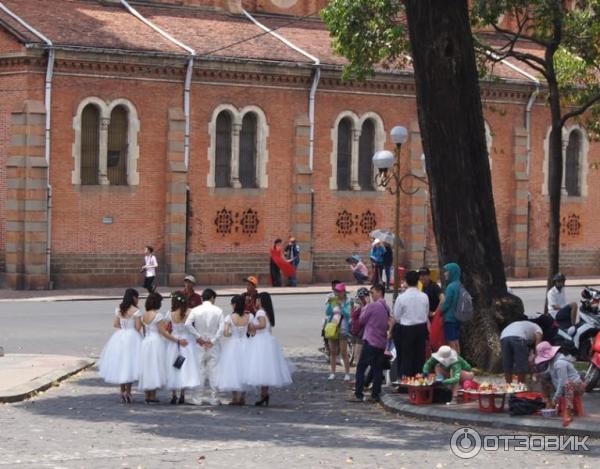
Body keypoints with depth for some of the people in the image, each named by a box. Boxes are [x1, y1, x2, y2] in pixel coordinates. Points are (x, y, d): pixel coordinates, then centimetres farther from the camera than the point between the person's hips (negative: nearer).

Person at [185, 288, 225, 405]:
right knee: (214, 370, 5)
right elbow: (222, 327, -12)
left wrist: (199, 337, -10)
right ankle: (213, 398, 6)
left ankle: (198, 398, 7)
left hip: (200, 344, 0)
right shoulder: (218, 310, -3)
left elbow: (187, 324, -16)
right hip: (214, 346, 0)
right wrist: (213, 340, -8)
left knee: (200, 370, 6)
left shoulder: (195, 310, -3)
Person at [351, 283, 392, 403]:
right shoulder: (387, 308, 10)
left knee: (361, 368, -2)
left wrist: (364, 310, 11)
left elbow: (361, 320, -3)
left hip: (371, 342, -7)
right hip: (382, 343, 7)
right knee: (377, 370, 9)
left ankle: (358, 395, -8)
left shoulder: (372, 306, -13)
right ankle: (376, 394, 7)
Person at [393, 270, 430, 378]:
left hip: (407, 328, -3)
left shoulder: (401, 297, -14)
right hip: (422, 327, 3)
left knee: (407, 356, 4)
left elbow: (396, 317, -6)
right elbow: (427, 314, 6)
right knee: (420, 355, 11)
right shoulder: (424, 297, -5)